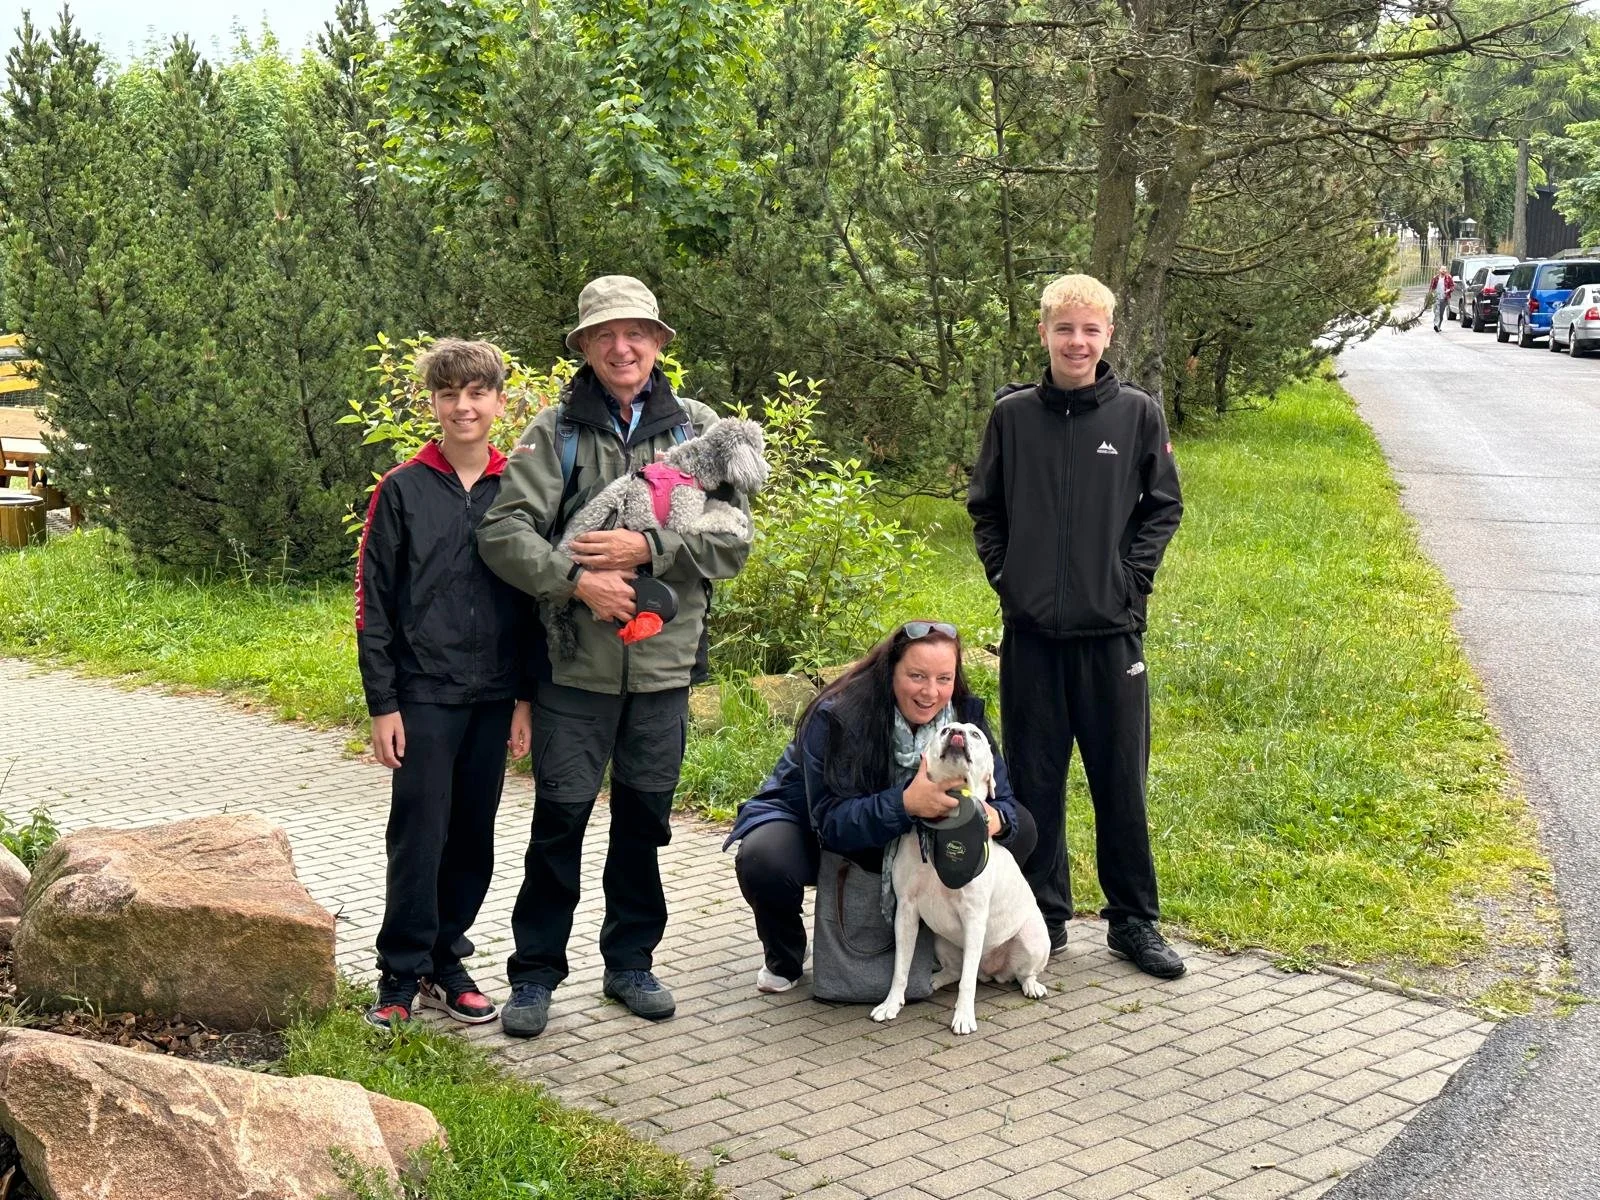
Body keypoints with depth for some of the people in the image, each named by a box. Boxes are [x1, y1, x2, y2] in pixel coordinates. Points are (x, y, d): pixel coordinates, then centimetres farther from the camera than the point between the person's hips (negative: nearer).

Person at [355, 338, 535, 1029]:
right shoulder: (402, 491, -2)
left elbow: (533, 596, 8)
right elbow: (372, 602, -2)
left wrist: (526, 697, 4)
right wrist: (382, 704, -6)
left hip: (493, 698, 3)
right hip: (423, 694, -3)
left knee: (473, 839, 10)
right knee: (418, 838, -2)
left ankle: (445, 963, 24)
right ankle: (401, 978, 9)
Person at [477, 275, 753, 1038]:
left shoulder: (698, 428, 5)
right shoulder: (556, 431, 0)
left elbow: (734, 540, -3)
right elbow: (503, 531, -9)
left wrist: (649, 549, -15)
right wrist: (574, 579, -21)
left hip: (664, 662, 2)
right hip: (576, 665, -2)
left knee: (644, 817, 12)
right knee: (560, 816, 1)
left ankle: (631, 962, 27)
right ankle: (535, 973, 15)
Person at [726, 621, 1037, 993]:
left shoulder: (965, 714, -16)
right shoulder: (835, 717, -31)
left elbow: (1002, 800, -16)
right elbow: (830, 821, -36)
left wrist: (995, 818, -43)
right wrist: (905, 803, -53)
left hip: (906, 841, 4)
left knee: (1019, 830, -13)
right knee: (763, 861, -38)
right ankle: (783, 959, -3)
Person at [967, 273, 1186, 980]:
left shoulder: (1137, 415, 1)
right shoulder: (1013, 416, 4)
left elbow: (1164, 506, 6)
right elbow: (985, 509, 12)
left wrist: (1132, 577, -4)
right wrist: (1004, 575, 1)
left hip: (1111, 629, -1)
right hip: (1030, 630, 1)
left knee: (1121, 780, 6)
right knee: (1034, 781, 8)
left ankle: (1134, 921, 18)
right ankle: (1044, 917, 20)